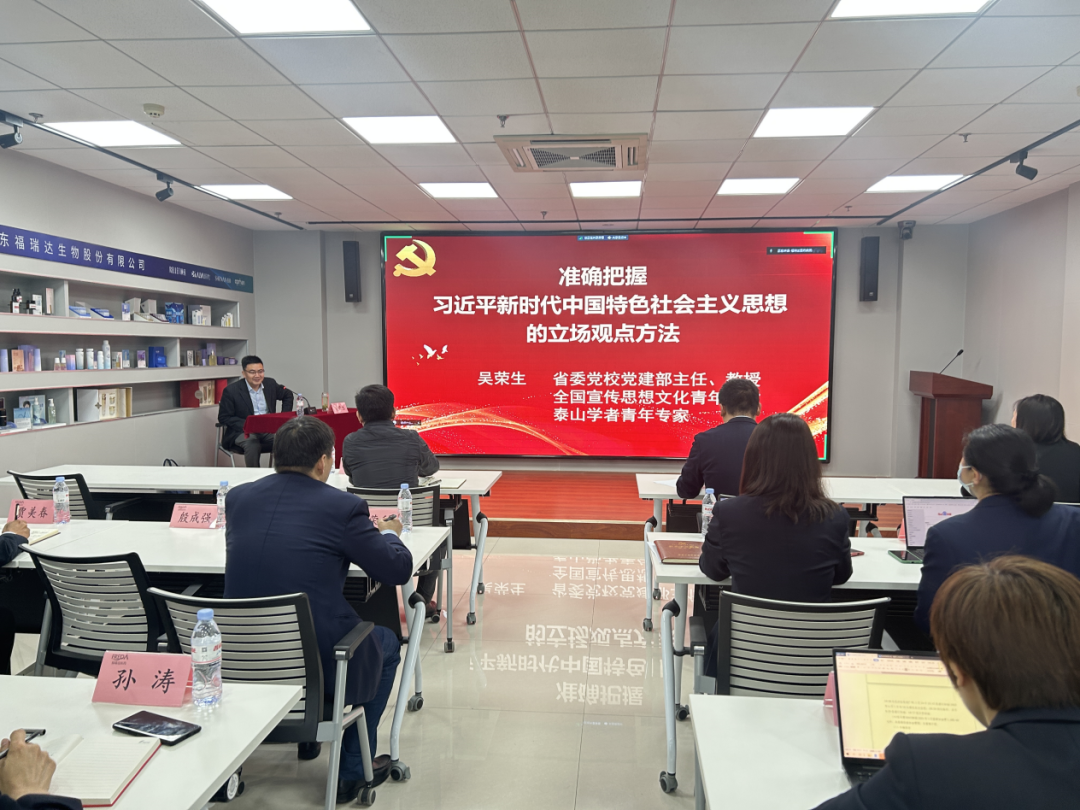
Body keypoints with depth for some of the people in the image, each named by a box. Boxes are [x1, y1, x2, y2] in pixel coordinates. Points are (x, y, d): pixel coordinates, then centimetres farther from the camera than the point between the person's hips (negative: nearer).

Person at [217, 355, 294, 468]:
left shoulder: (270, 384, 8)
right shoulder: (231, 390, -5)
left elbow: (288, 395, 25)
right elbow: (223, 418, -3)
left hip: (268, 431, 4)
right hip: (242, 432, -4)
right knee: (252, 444, -38)